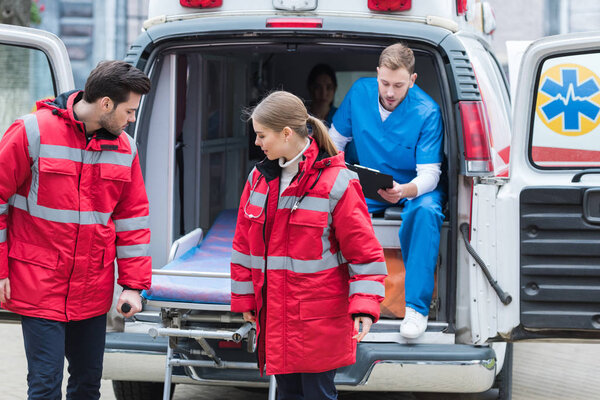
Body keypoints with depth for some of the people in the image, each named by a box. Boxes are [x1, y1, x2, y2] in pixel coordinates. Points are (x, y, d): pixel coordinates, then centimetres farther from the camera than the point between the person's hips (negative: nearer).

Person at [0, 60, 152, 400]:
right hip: (39, 285, -5)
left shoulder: (124, 147, 6)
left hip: (93, 292, 5)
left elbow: (132, 218, 12)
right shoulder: (34, 133, -10)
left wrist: (133, 284, 7)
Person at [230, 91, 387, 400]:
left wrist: (364, 306, -17)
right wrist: (244, 298, 14)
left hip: (319, 319, -6)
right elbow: (244, 244, 15)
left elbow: (363, 249, -10)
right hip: (274, 316, 6)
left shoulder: (336, 183, -12)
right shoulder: (260, 178, 7)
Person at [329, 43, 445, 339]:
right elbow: (336, 141, 8)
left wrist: (403, 191, -43)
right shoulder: (360, 92, -8)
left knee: (425, 211, -39)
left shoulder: (427, 112, -20)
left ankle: (416, 306, -36)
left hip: (415, 186, -3)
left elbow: (429, 173, -22)